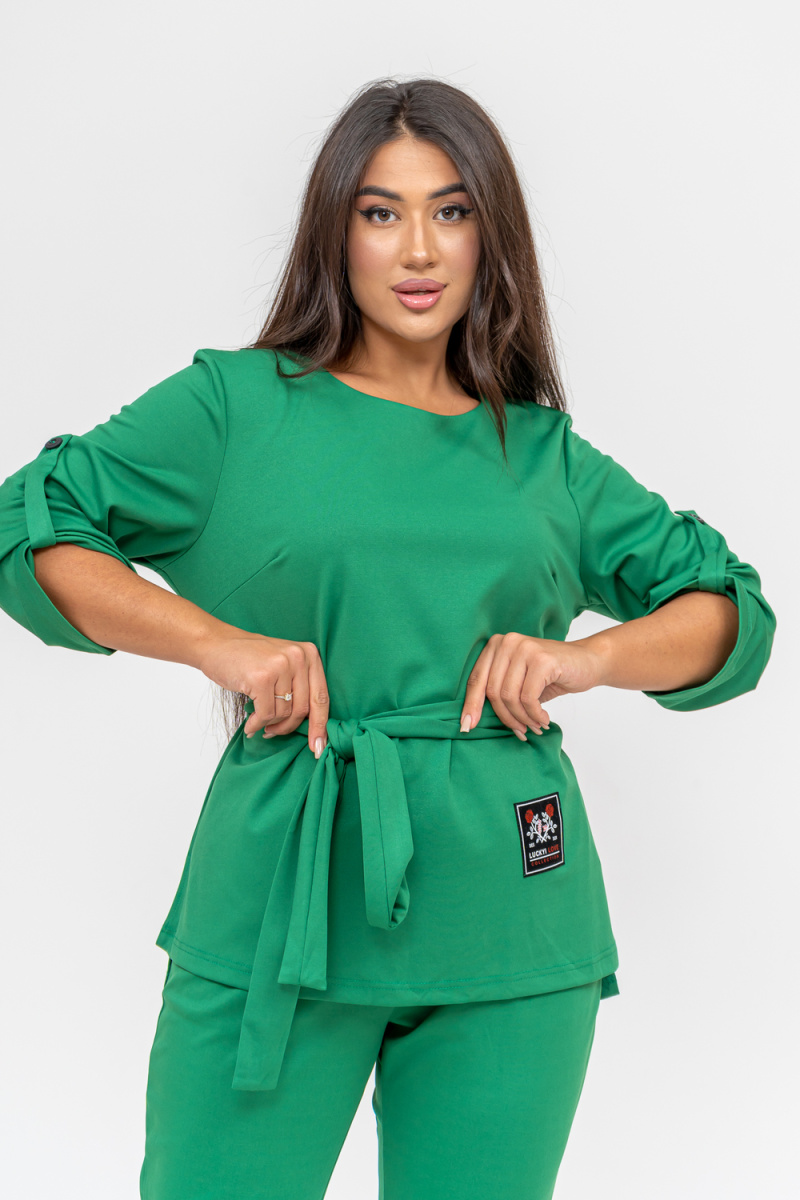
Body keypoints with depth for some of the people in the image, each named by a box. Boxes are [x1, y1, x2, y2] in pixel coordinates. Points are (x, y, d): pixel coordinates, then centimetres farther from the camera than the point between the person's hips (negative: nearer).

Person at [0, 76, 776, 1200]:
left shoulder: (545, 456, 12)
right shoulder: (236, 405, 5)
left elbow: (733, 609, 15)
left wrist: (587, 656, -4)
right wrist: (215, 641, -12)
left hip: (508, 930, 3)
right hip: (279, 901, -2)